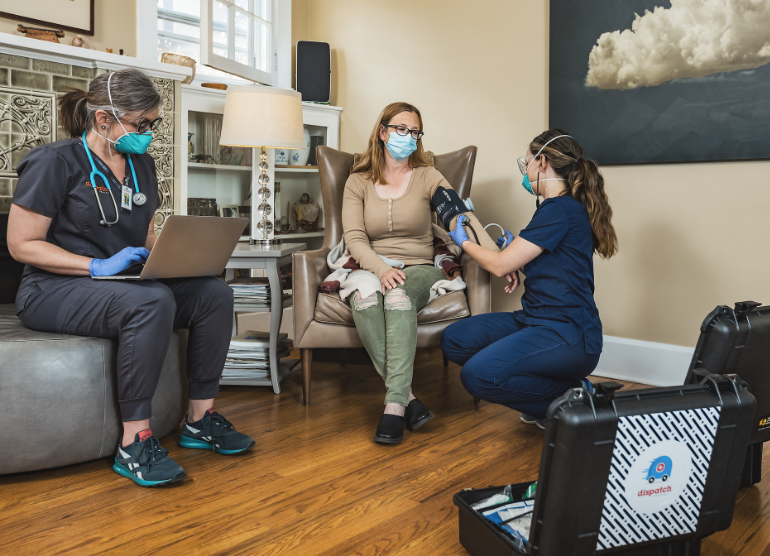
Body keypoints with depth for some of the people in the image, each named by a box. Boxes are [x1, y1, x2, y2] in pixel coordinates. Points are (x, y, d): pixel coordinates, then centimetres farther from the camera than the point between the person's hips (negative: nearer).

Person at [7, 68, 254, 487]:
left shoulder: (141, 164, 14)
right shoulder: (56, 162, -8)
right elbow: (21, 244, -10)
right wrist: (98, 266, -21)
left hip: (128, 283, 7)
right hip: (54, 290, -7)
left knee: (214, 293, -17)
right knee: (152, 301, -37)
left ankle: (200, 420, -7)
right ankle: (133, 445, -29)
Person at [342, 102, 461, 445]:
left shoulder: (427, 176, 7)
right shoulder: (358, 182, 9)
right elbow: (354, 238, -2)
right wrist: (381, 268, -23)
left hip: (419, 269, -1)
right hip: (372, 268, 1)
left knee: (398, 293, -36)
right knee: (364, 296, -34)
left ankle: (394, 404, -36)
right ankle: (407, 397, -31)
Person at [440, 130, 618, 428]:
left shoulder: (559, 210, -16)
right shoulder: (566, 207, 16)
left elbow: (500, 265, -12)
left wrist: (464, 241, 6)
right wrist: (517, 253, 9)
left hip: (568, 336, -10)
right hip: (536, 321, 10)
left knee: (477, 376, -27)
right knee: (453, 340, 1)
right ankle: (550, 387, 6)